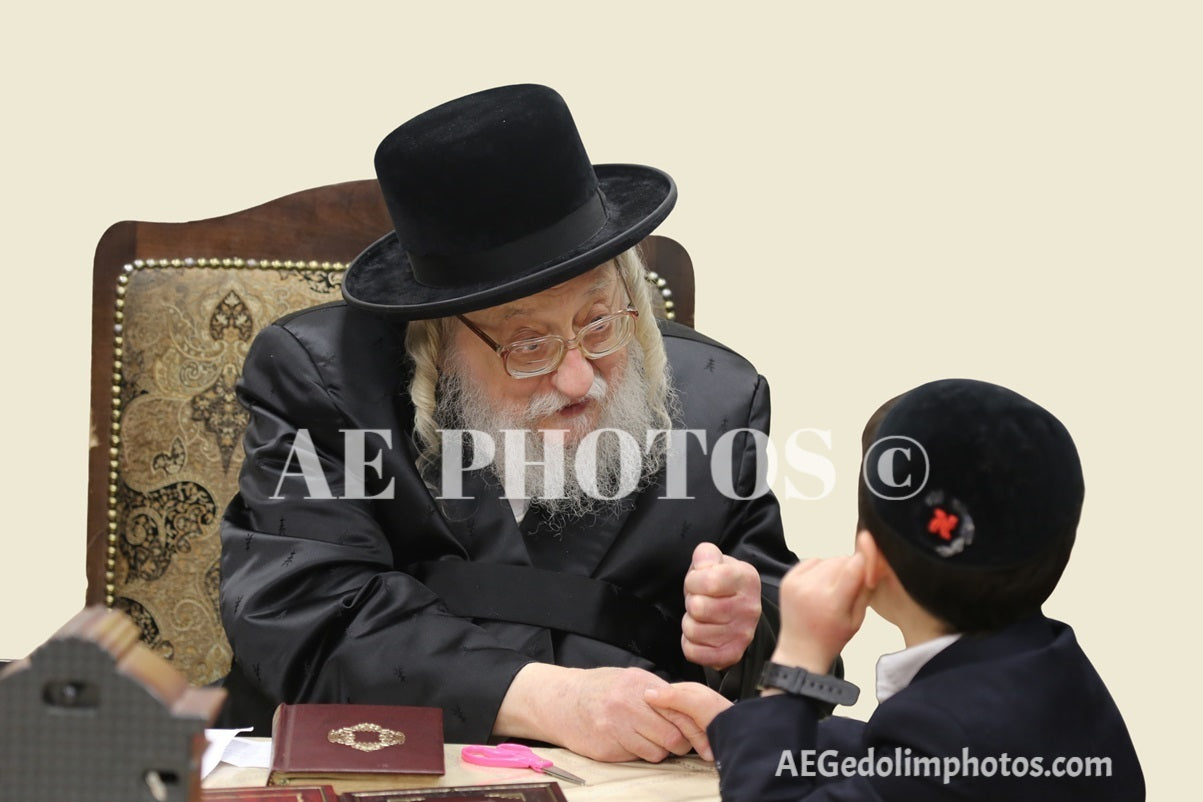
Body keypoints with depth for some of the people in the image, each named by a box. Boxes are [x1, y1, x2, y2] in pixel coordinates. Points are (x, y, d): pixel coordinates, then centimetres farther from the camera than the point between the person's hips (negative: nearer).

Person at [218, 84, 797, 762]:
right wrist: (545, 697, -24)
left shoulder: (718, 398, 4)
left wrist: (741, 631, -14)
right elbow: (299, 624, -15)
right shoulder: (315, 377, -4)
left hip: (641, 768, 2)